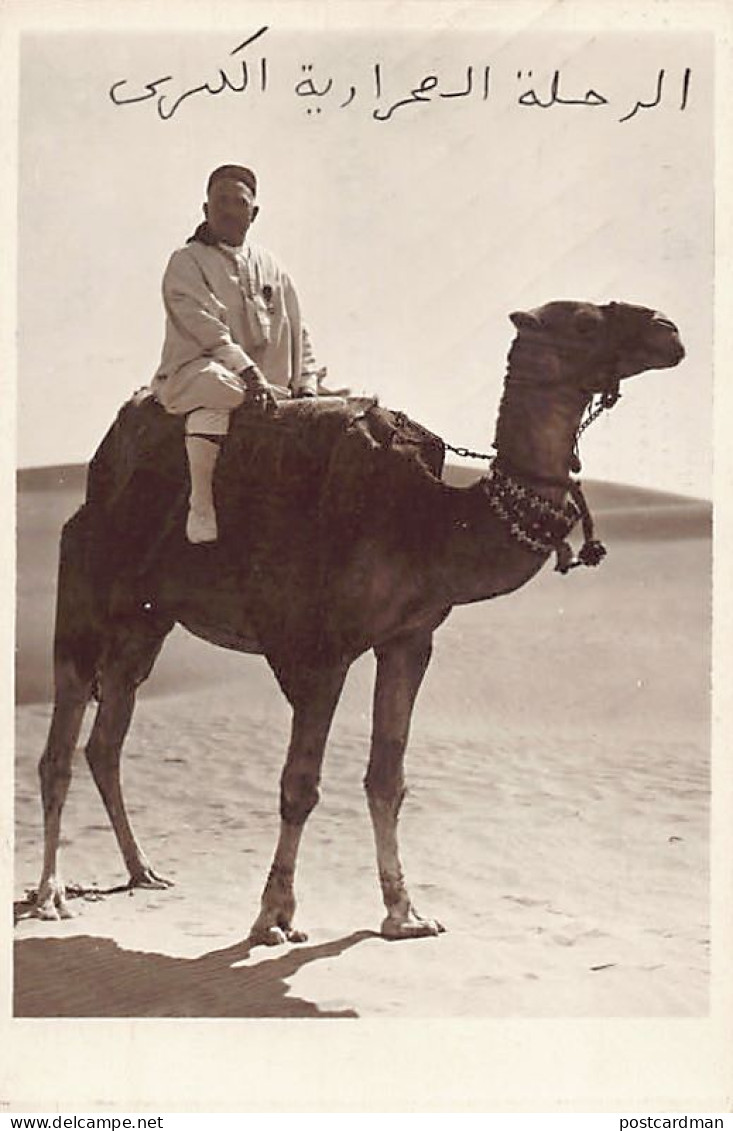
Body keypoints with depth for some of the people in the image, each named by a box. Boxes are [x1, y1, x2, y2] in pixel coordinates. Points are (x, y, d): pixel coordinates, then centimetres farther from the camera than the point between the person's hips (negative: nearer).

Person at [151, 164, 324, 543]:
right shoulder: (186, 263, 2)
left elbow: (296, 331, 21)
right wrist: (248, 372, -24)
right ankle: (201, 508, -33)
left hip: (265, 382, 6)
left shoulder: (270, 267, 20)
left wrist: (306, 384, 7)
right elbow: (207, 328, -12)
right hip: (192, 372, -6)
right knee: (215, 386, -41)